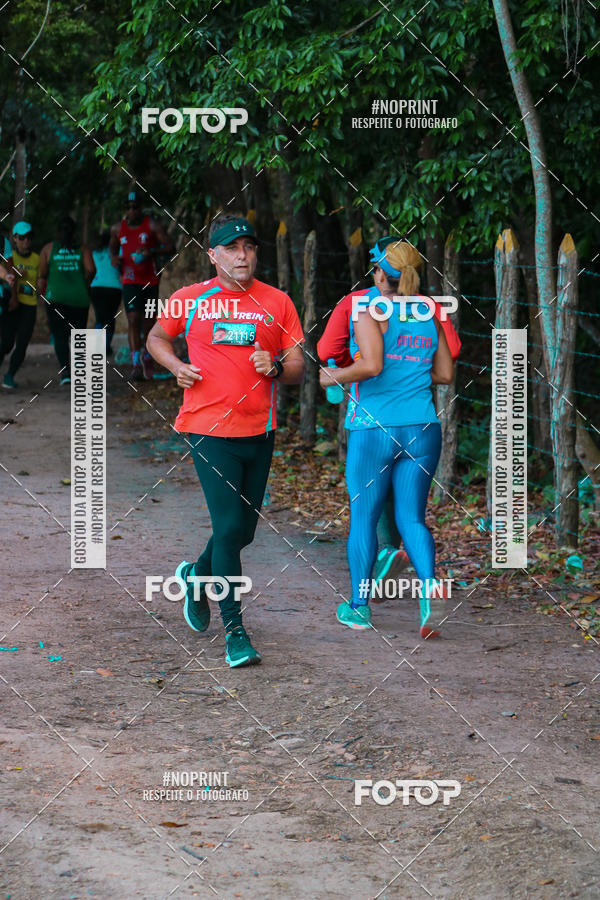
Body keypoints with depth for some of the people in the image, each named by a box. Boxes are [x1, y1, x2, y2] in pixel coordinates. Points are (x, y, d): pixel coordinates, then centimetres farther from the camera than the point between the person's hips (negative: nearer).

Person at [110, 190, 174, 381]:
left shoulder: (152, 225, -3)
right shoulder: (118, 228, 6)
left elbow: (170, 247, -6)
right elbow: (113, 246, 24)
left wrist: (151, 251, -22)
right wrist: (114, 257, 1)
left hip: (150, 280, 0)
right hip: (130, 281, 0)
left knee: (149, 323, 6)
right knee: (133, 320, -16)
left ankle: (148, 357, 31)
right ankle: (136, 365, -20)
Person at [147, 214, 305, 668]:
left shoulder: (277, 302, 5)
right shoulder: (189, 300, 1)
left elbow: (298, 370, 7)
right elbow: (157, 337, 18)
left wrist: (276, 367, -16)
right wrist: (176, 366, -1)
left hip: (260, 430, 3)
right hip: (210, 429, -3)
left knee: (244, 528, 12)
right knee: (230, 525, -11)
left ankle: (196, 575, 42)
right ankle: (234, 630, -5)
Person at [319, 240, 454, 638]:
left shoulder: (368, 311, -8)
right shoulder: (429, 315, 9)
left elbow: (372, 365, -20)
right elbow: (445, 373, 14)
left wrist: (334, 376, -4)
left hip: (375, 429, -4)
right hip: (423, 428, 4)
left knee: (363, 518, 10)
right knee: (412, 518, 9)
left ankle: (359, 606, 18)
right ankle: (431, 586, -15)